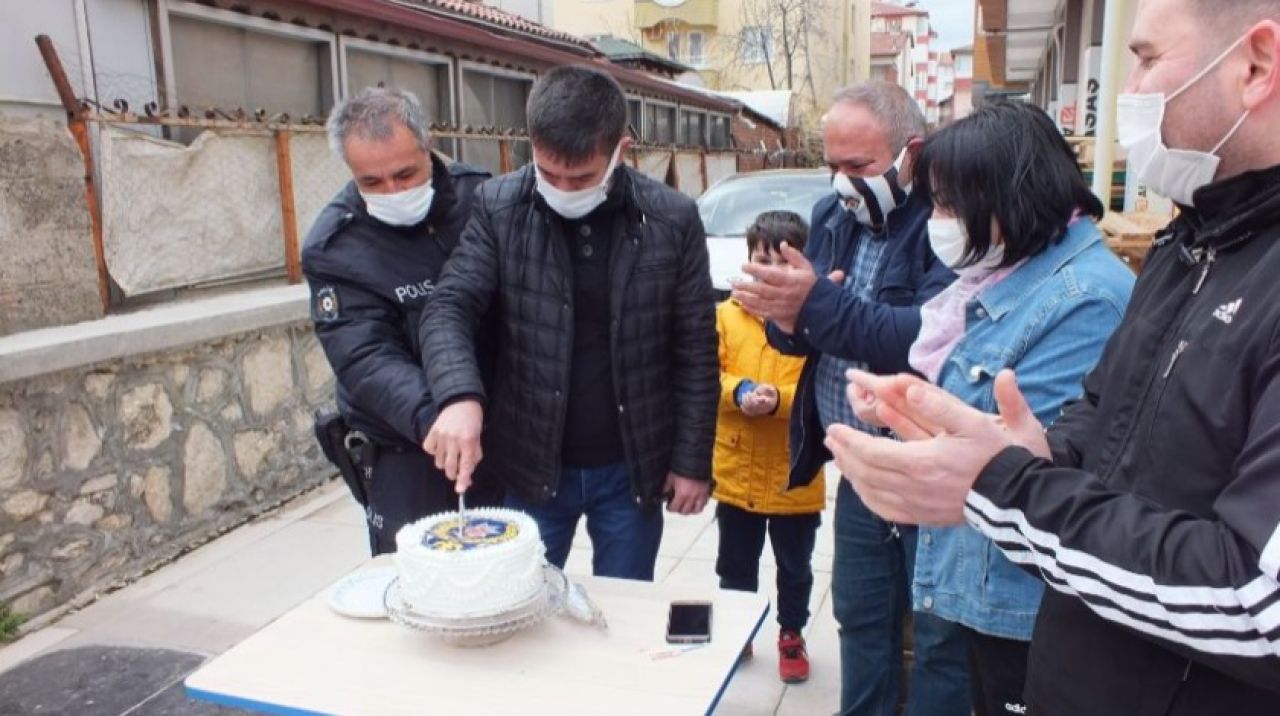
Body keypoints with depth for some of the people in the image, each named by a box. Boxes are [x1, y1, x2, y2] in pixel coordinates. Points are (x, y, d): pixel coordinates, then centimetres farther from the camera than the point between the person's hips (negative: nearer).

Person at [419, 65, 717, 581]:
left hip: (631, 470, 0)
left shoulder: (672, 219, -7)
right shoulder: (499, 207, -7)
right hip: (529, 466, 1)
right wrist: (460, 396, -30)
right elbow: (450, 308, -10)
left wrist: (693, 460, -2)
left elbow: (696, 351, -2)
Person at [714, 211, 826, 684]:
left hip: (795, 475, -2)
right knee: (735, 565, 20)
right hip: (736, 471, 2)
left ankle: (791, 634, 40)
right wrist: (739, 391, -22)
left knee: (795, 567, 18)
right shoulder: (727, 314, -1)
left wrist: (780, 398, -28)